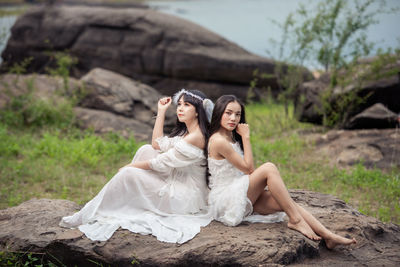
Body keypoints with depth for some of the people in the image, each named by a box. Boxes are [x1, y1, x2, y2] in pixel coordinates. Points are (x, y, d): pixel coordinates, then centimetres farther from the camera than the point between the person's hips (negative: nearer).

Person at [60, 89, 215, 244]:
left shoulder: (195, 137, -23)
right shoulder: (187, 132, 10)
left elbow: (160, 164, -17)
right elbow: (157, 144, 11)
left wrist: (130, 166, -4)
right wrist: (161, 112, 8)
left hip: (185, 198, -10)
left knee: (128, 175, -15)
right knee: (145, 150, 6)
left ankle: (88, 217, -2)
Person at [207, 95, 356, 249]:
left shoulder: (233, 138, 16)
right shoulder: (218, 141, -14)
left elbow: (247, 171, 15)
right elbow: (248, 167, -11)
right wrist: (246, 137, -6)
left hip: (241, 197, 8)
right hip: (224, 200, -8)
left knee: (284, 203, -13)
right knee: (269, 168, -24)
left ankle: (329, 236, -18)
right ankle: (295, 219, -21)